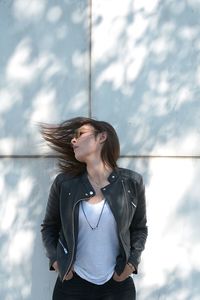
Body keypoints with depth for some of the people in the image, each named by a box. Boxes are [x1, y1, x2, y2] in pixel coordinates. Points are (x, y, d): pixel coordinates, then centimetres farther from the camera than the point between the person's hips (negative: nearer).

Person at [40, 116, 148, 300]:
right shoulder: (64, 183, -3)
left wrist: (132, 262, -5)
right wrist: (55, 260, -5)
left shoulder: (132, 183, -4)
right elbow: (49, 227, 8)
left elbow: (139, 228, 7)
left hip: (118, 284, 0)